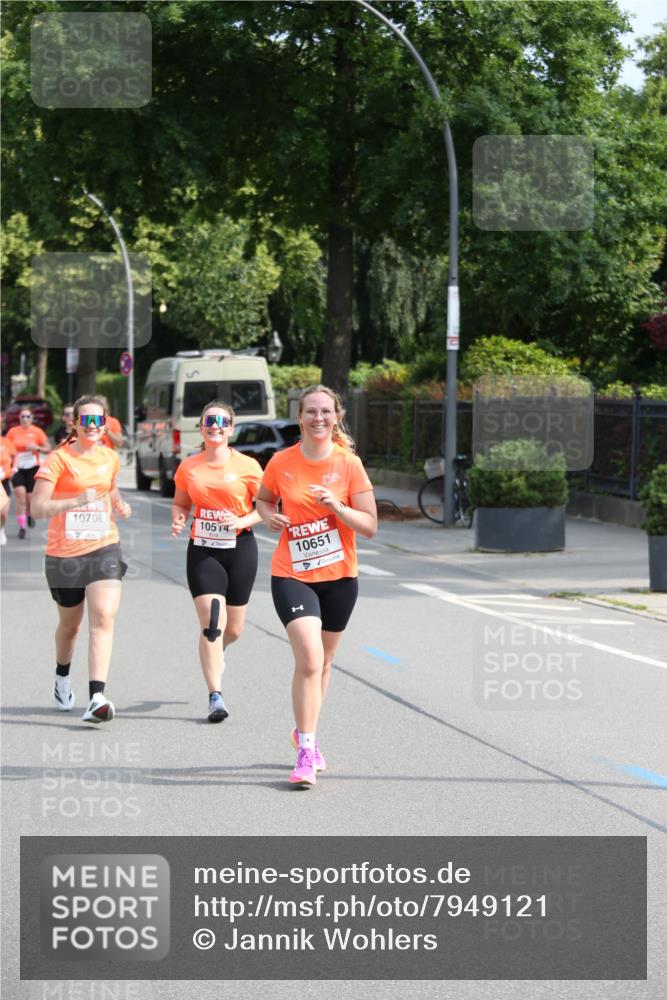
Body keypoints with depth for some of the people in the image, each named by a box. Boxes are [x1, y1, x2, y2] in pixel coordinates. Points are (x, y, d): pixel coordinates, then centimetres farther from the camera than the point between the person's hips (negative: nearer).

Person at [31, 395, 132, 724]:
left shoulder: (110, 458, 7)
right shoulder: (59, 459, -9)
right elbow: (38, 506, -18)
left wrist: (119, 504, 9)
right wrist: (76, 501, -31)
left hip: (104, 549, 2)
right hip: (64, 554, -2)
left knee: (103, 619, -17)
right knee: (70, 624, 15)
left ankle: (97, 698, -25)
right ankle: (62, 675, 48)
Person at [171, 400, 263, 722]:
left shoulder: (248, 466, -4)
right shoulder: (188, 467, 3)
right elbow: (180, 503, 16)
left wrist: (242, 521, -17)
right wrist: (178, 520, -6)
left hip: (240, 550, 0)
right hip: (202, 551, 0)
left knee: (233, 628, 10)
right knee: (212, 622, -13)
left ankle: (214, 652, 47)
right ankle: (215, 696, -10)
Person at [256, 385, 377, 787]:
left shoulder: (349, 464, -5)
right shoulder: (282, 463, -3)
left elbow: (370, 526, -5)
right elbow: (264, 499, 17)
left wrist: (336, 507, -22)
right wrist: (270, 516, -5)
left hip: (339, 576, 2)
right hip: (292, 574, -2)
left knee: (323, 662, 15)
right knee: (309, 660, -18)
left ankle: (306, 733, 37)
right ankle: (306, 752, -14)